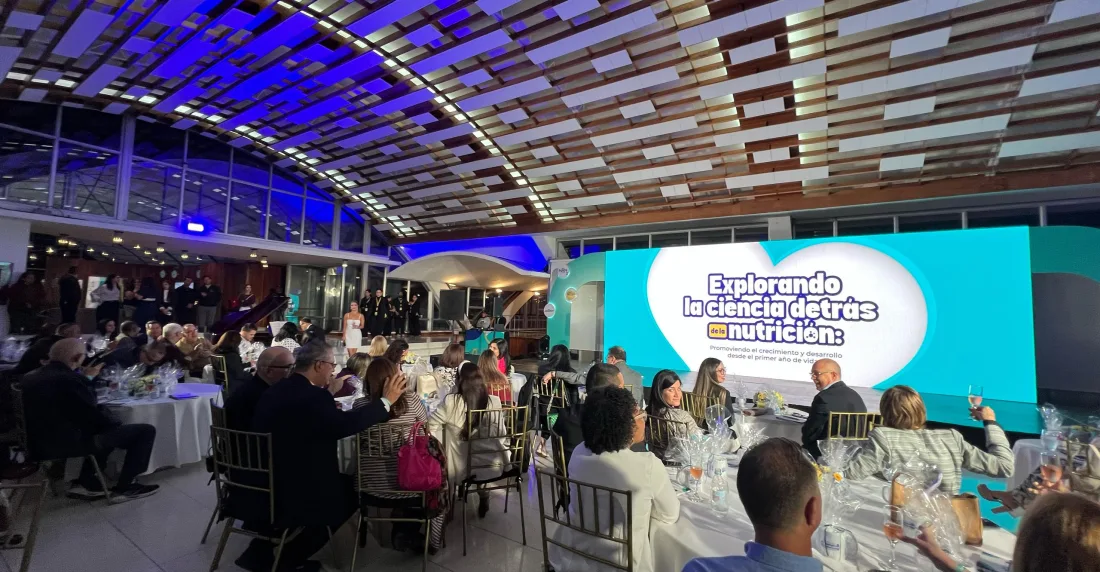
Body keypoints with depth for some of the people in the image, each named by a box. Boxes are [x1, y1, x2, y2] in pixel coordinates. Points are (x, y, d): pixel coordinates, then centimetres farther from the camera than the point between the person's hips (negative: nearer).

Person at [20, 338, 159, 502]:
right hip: (68, 442, -10)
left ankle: (86, 482, 23)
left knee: (108, 429, 32)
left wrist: (86, 377, 23)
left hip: (40, 442, 10)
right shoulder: (69, 379, -23)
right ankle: (124, 487, 4)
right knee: (146, 431, -5)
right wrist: (116, 425, 1)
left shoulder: (31, 377, 6)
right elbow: (93, 416, -19)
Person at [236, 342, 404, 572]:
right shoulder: (313, 395, -24)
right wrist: (386, 400, -24)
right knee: (350, 491, 13)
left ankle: (259, 551, 35)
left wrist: (329, 393, 16)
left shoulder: (274, 391, 5)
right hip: (290, 491, -9)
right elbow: (345, 424, -34)